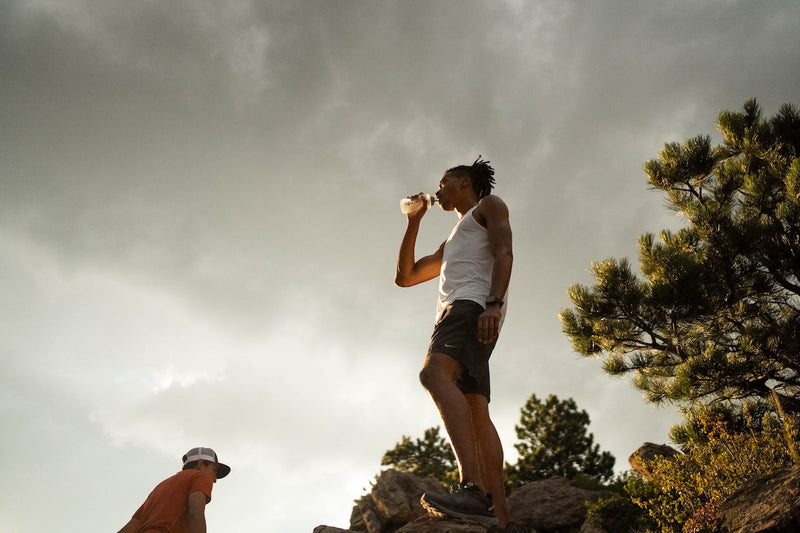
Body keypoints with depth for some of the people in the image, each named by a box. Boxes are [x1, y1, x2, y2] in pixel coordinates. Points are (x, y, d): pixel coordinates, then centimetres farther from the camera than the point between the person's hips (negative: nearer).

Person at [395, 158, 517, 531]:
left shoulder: (490, 205, 18)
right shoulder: (450, 245, 41)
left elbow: (504, 252, -1)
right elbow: (405, 277, 37)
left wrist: (494, 302, -19)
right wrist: (413, 221, 32)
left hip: (473, 304, -8)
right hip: (453, 314, 8)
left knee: (434, 374, -33)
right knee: (476, 416, -9)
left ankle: (474, 489, -50)